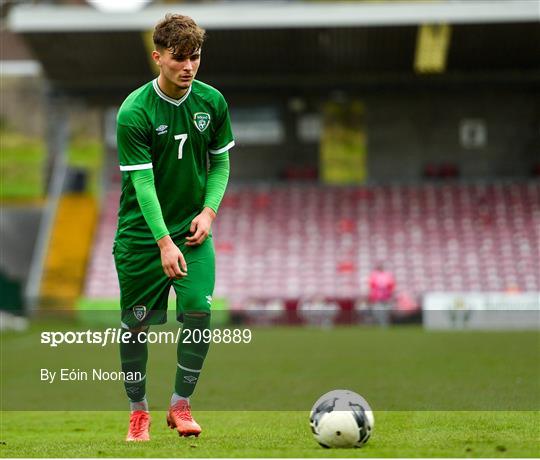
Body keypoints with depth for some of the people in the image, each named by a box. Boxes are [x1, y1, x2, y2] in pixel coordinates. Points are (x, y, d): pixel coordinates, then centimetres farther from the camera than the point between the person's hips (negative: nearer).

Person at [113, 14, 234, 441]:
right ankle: (138, 410, 22)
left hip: (193, 228, 3)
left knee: (198, 311, -13)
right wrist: (165, 242, -26)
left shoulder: (212, 101, -2)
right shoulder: (134, 112, -16)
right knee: (136, 324, 3)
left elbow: (221, 162, 10)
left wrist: (209, 209, -7)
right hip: (142, 232, -2)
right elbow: (142, 182, -19)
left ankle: (181, 405, 3)